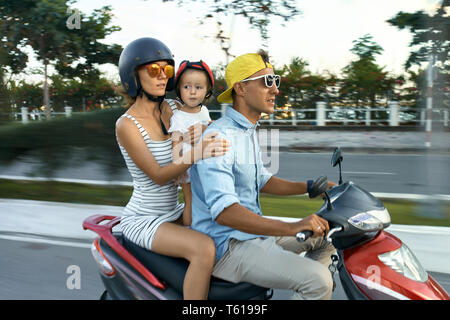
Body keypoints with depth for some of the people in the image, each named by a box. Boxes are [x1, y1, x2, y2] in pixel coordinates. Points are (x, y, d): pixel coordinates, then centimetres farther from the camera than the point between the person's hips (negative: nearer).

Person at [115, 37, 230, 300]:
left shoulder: (169, 109, 5)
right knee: (204, 248, -30)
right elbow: (157, 175, -23)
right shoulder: (127, 125, -17)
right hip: (142, 220, -8)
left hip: (173, 212, 8)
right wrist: (196, 153, -39)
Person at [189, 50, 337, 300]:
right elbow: (223, 211, -34)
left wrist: (311, 187, 11)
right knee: (318, 279, -23)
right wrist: (291, 228, -42)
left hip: (252, 231, 10)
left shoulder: (248, 132, 11)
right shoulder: (218, 137, -22)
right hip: (227, 246, -10)